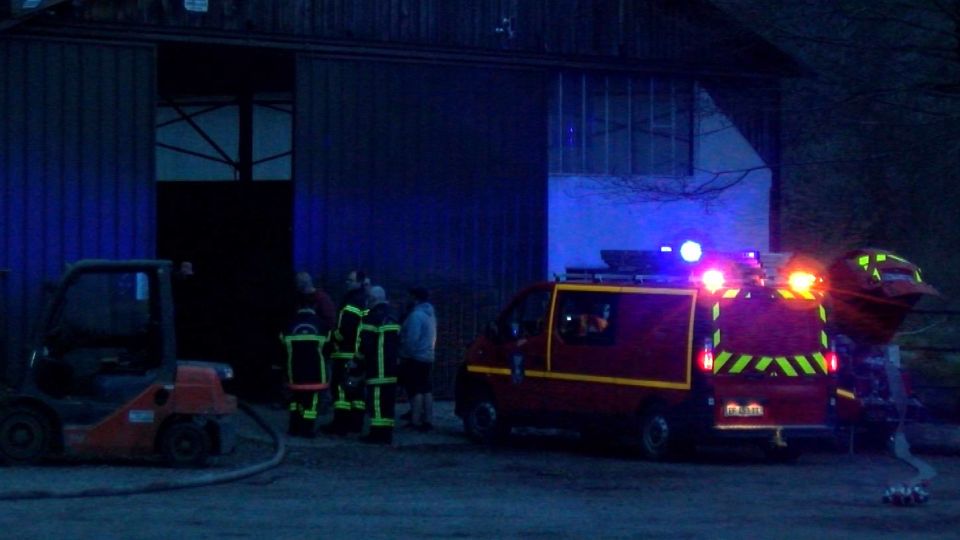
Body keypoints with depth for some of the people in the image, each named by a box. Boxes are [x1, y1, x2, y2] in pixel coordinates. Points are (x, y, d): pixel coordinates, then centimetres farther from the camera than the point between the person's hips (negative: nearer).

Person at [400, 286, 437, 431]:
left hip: (415, 358, -9)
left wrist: (404, 354, -15)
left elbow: (412, 338, -22)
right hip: (428, 357, 9)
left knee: (415, 390, -8)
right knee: (426, 389, 10)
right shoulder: (430, 314, 13)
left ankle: (415, 421, -10)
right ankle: (427, 420, 11)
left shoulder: (416, 315, -17)